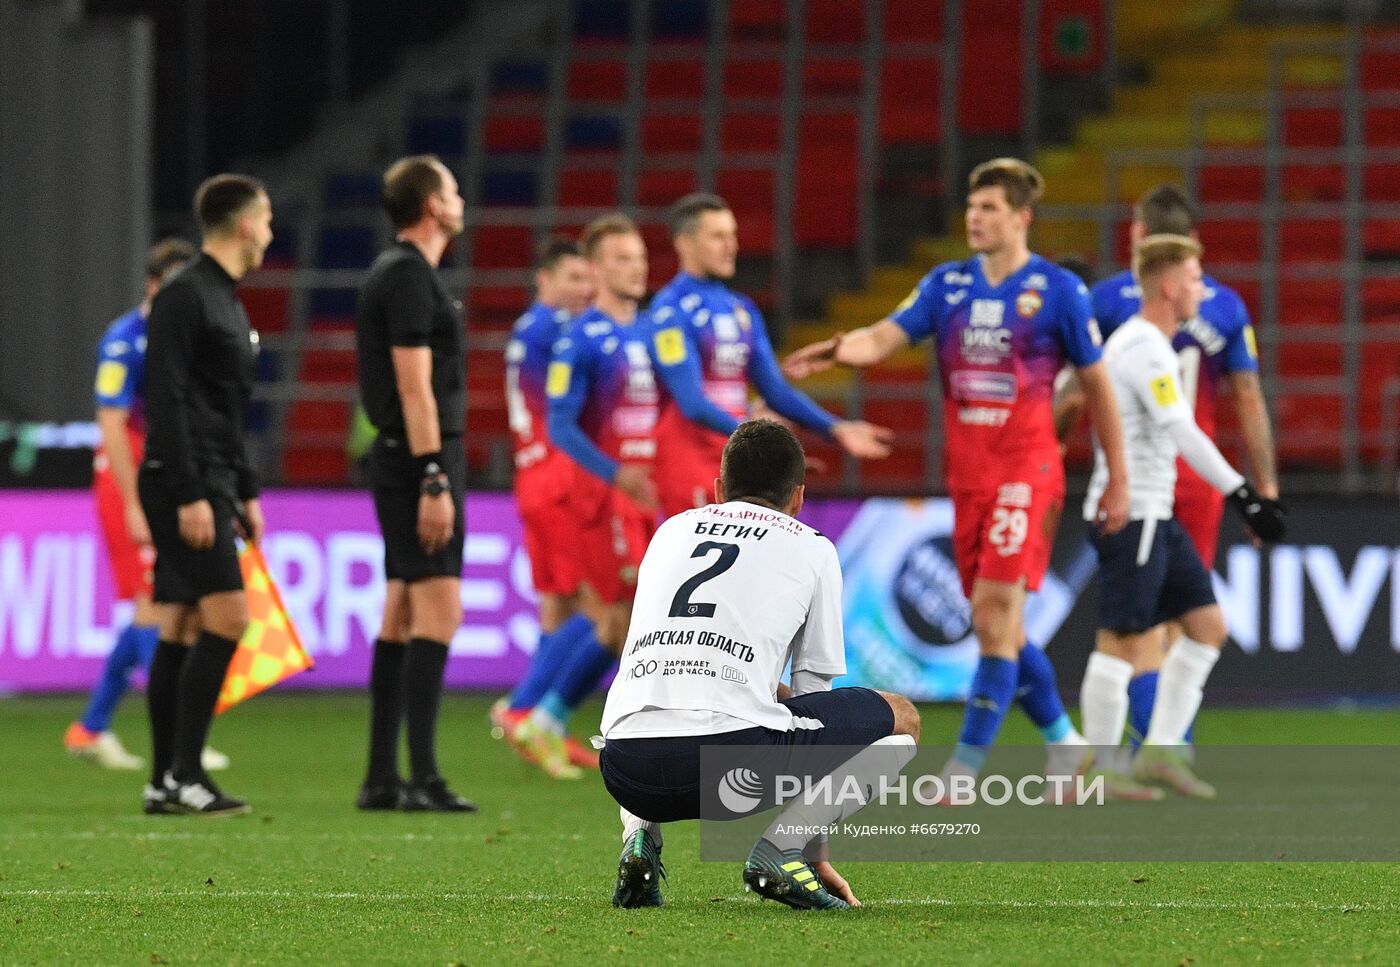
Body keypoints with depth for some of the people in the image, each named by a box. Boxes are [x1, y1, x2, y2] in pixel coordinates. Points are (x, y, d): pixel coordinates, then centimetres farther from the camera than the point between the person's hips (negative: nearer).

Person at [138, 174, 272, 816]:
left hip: (212, 483, 10)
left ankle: (165, 785, 8)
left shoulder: (226, 301, 19)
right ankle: (184, 771, -15)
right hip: (184, 481, -10)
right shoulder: (185, 297, -11)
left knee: (181, 628, 8)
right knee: (227, 616, -15)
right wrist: (190, 495, -21)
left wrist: (245, 492, 22)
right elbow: (165, 402, -17)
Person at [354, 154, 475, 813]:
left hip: (403, 460, 11)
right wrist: (434, 481, -21)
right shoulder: (410, 276, -13)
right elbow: (414, 386, -19)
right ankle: (422, 779, -17)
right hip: (423, 460, -11)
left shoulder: (398, 273, 18)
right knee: (437, 614, -13)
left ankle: (381, 779, 10)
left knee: (401, 618, 9)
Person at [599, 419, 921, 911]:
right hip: (731, 759, -5)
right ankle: (781, 844, -4)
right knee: (900, 718, 16)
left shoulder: (672, 530, 28)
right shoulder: (812, 548, 18)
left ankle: (639, 835, 10)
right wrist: (813, 851, 30)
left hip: (630, 773, 5)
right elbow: (813, 689, 23)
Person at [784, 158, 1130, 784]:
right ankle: (1064, 741, 28)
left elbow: (1096, 385, 2)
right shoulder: (948, 285, 8)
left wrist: (1118, 479, 4)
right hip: (967, 476, 5)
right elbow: (883, 339, -3)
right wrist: (838, 350, -26)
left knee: (995, 615, -14)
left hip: (1026, 474, -5)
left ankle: (963, 773, -13)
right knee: (1000, 628, 10)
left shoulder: (1058, 291, -4)